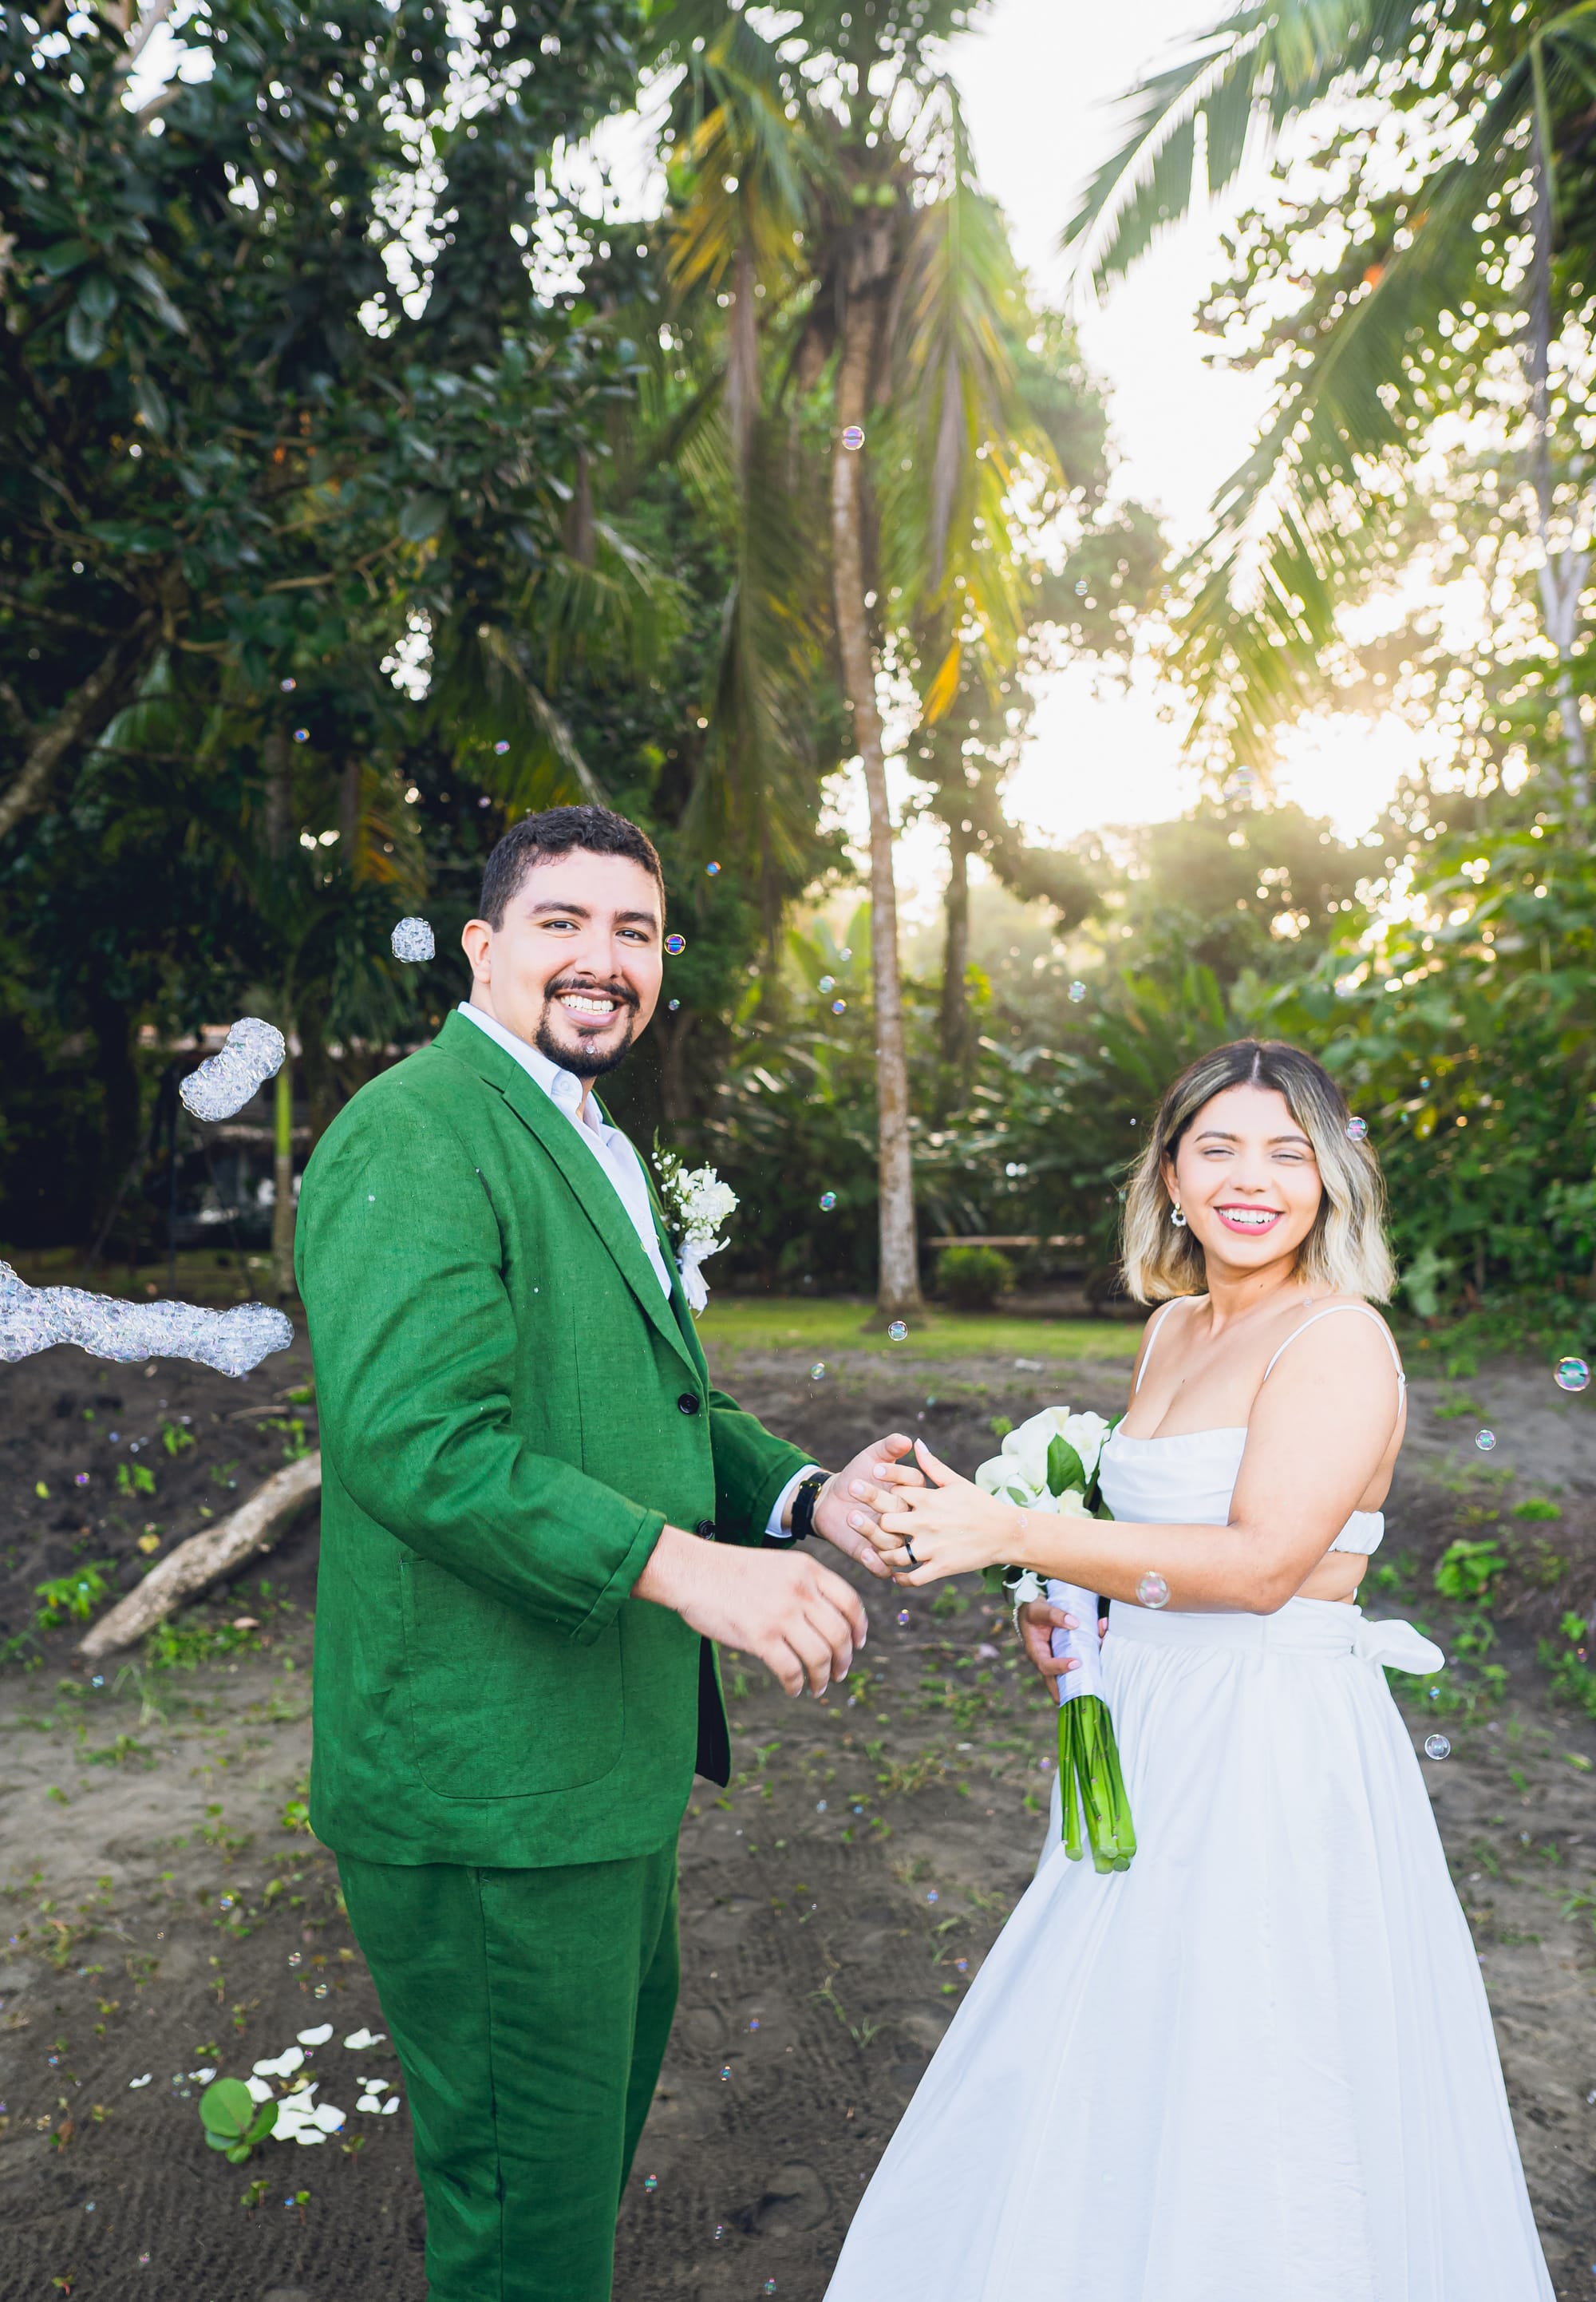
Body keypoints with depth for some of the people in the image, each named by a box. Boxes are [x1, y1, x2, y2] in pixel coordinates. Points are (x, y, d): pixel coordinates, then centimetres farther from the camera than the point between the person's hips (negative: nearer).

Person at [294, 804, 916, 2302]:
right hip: (489, 1782, -10)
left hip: (607, 1742, 11)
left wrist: (802, 1498, 0)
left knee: (618, 2056, 30)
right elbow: (410, 1434, -30)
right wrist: (678, 1562, -32)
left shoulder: (597, 1148, 14)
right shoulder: (416, 1134, -19)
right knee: (529, 2178, 9)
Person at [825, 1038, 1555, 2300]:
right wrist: (1075, 1607, 5)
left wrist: (1008, 1532, -25)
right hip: (1155, 1740, 8)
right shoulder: (1174, 1328, 9)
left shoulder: (1338, 1337, -15)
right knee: (1122, 2089, 19)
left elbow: (1262, 1561, -24)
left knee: (1237, 2123, 6)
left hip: (1276, 1757, -8)